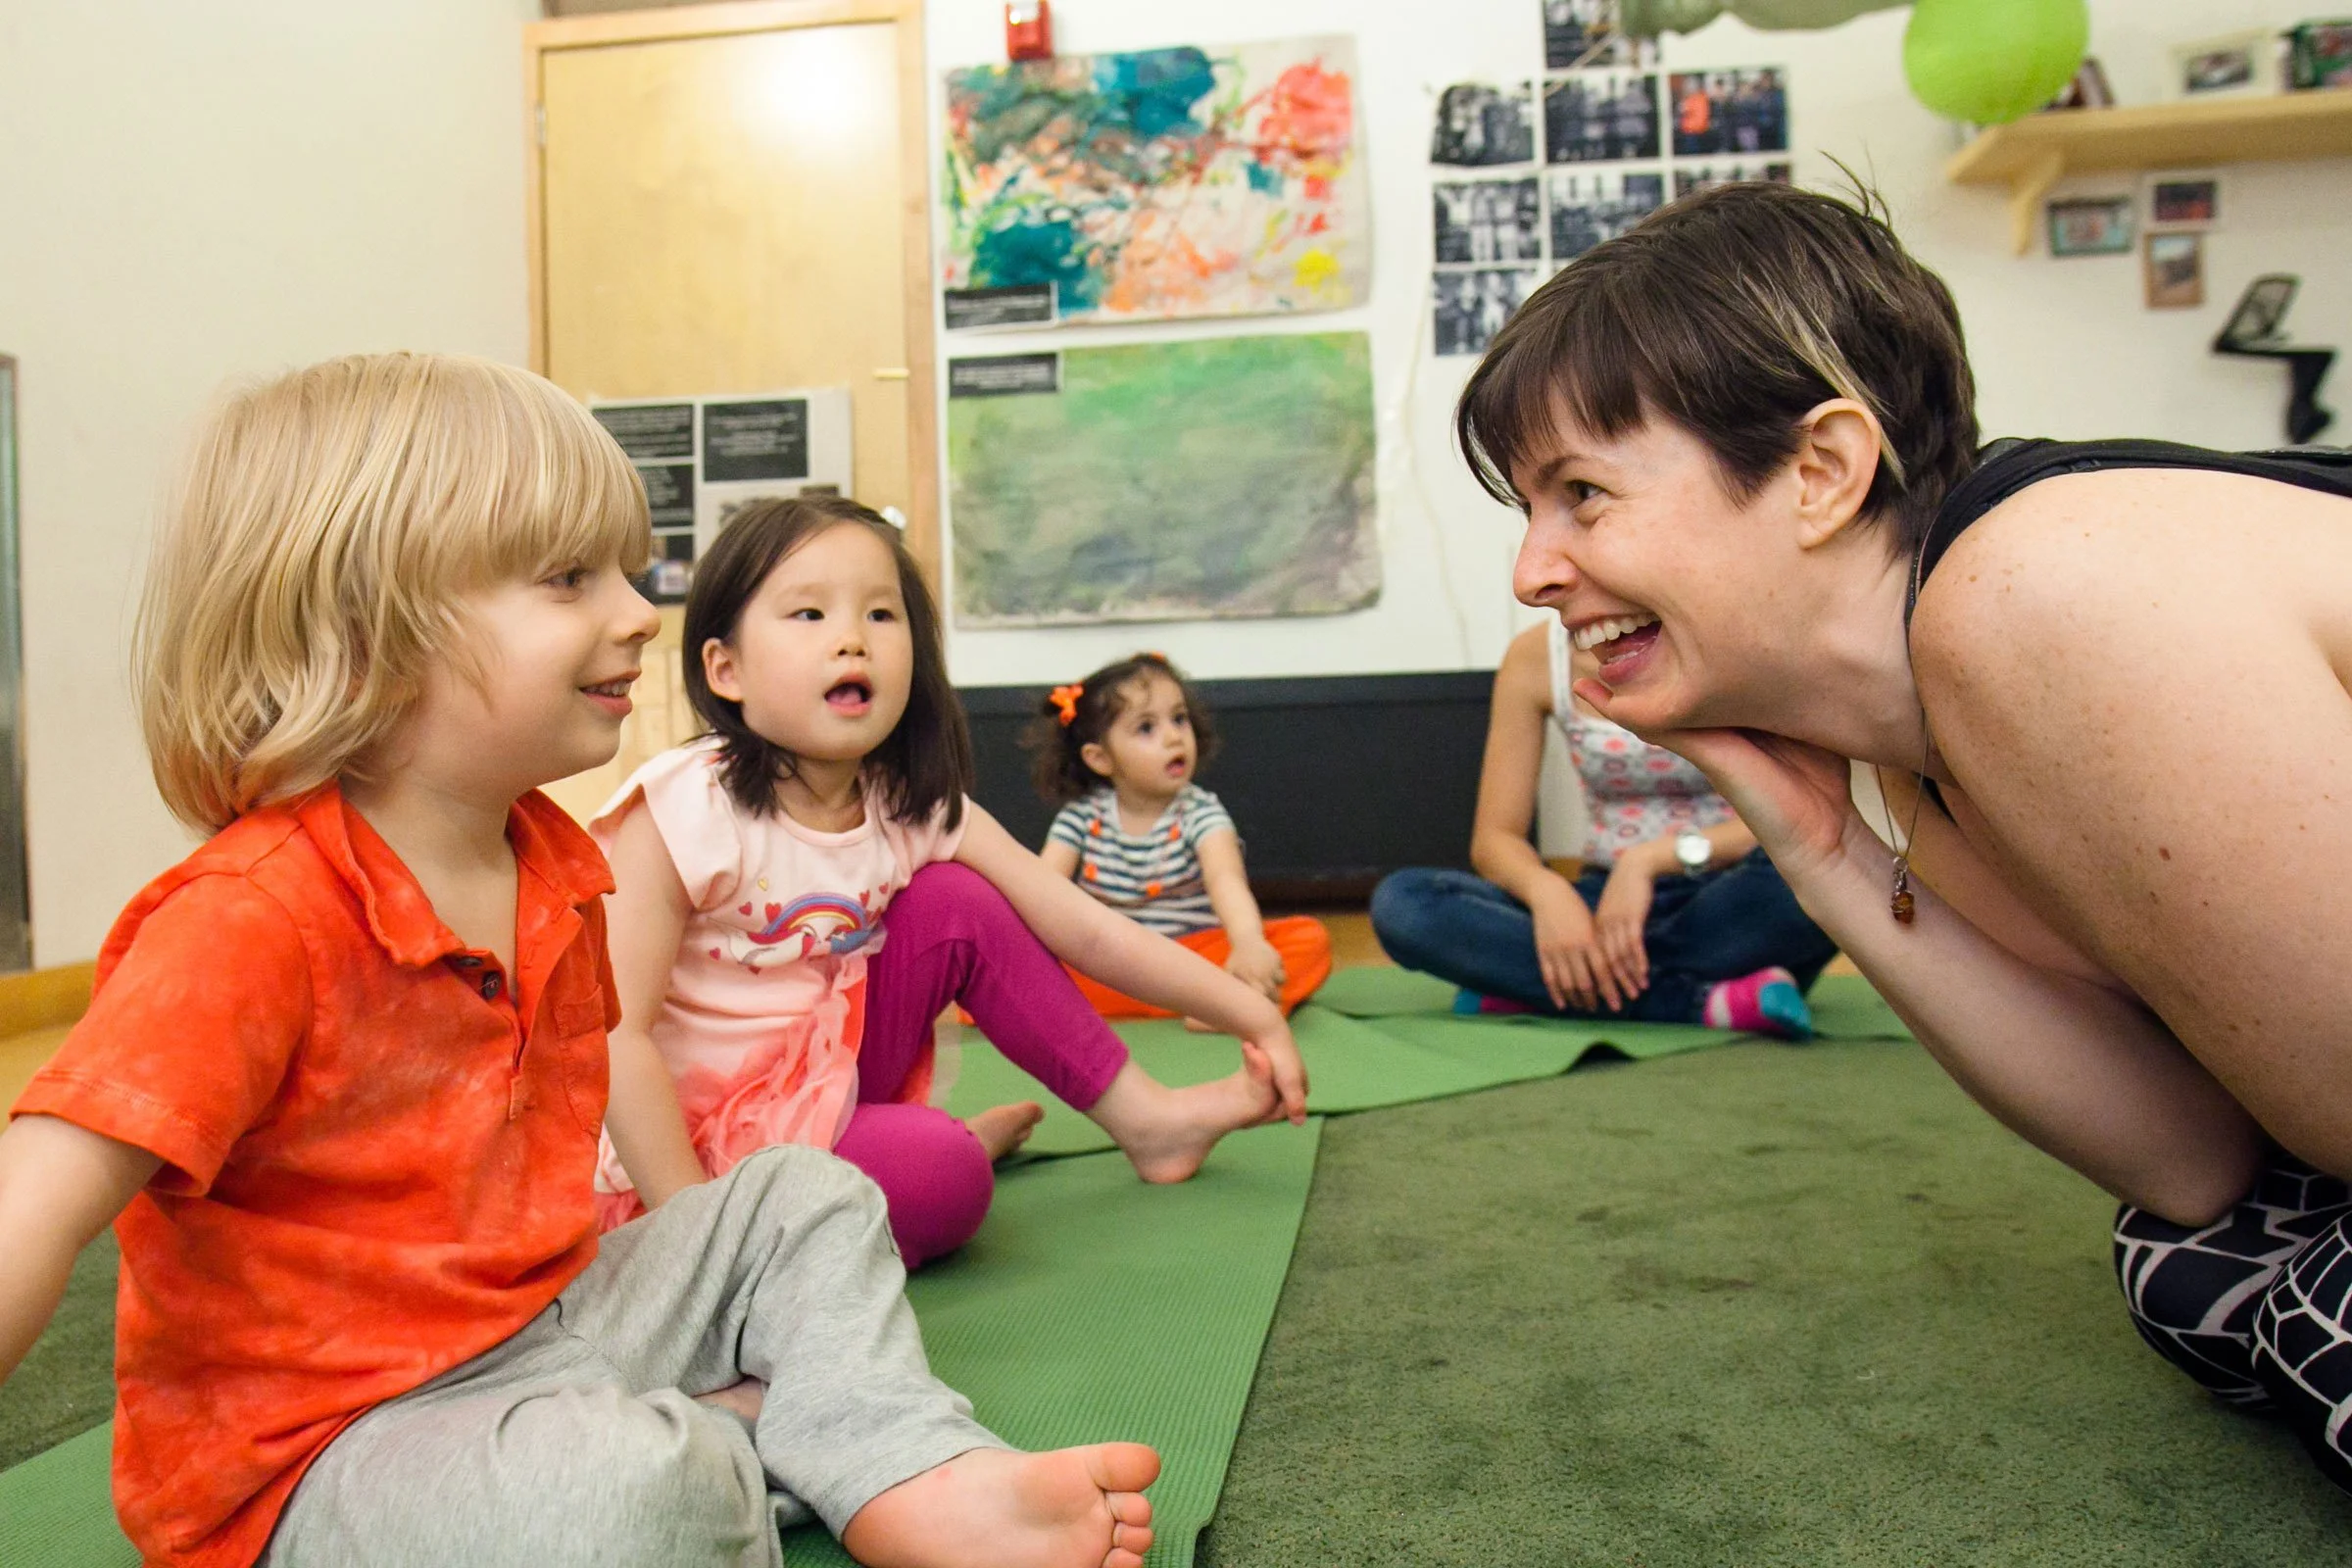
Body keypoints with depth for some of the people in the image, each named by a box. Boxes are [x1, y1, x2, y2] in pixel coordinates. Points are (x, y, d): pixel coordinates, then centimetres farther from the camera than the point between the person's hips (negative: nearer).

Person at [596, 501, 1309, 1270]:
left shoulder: (916, 809, -7)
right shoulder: (681, 811, -24)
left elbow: (1083, 927, -6)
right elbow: (618, 1033, -25)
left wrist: (1250, 1013, -9)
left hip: (827, 1080, 6)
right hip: (690, 1146, -6)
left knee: (957, 904, -8)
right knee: (942, 1175, -31)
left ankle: (1141, 1114, 3)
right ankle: (972, 1140, 4)